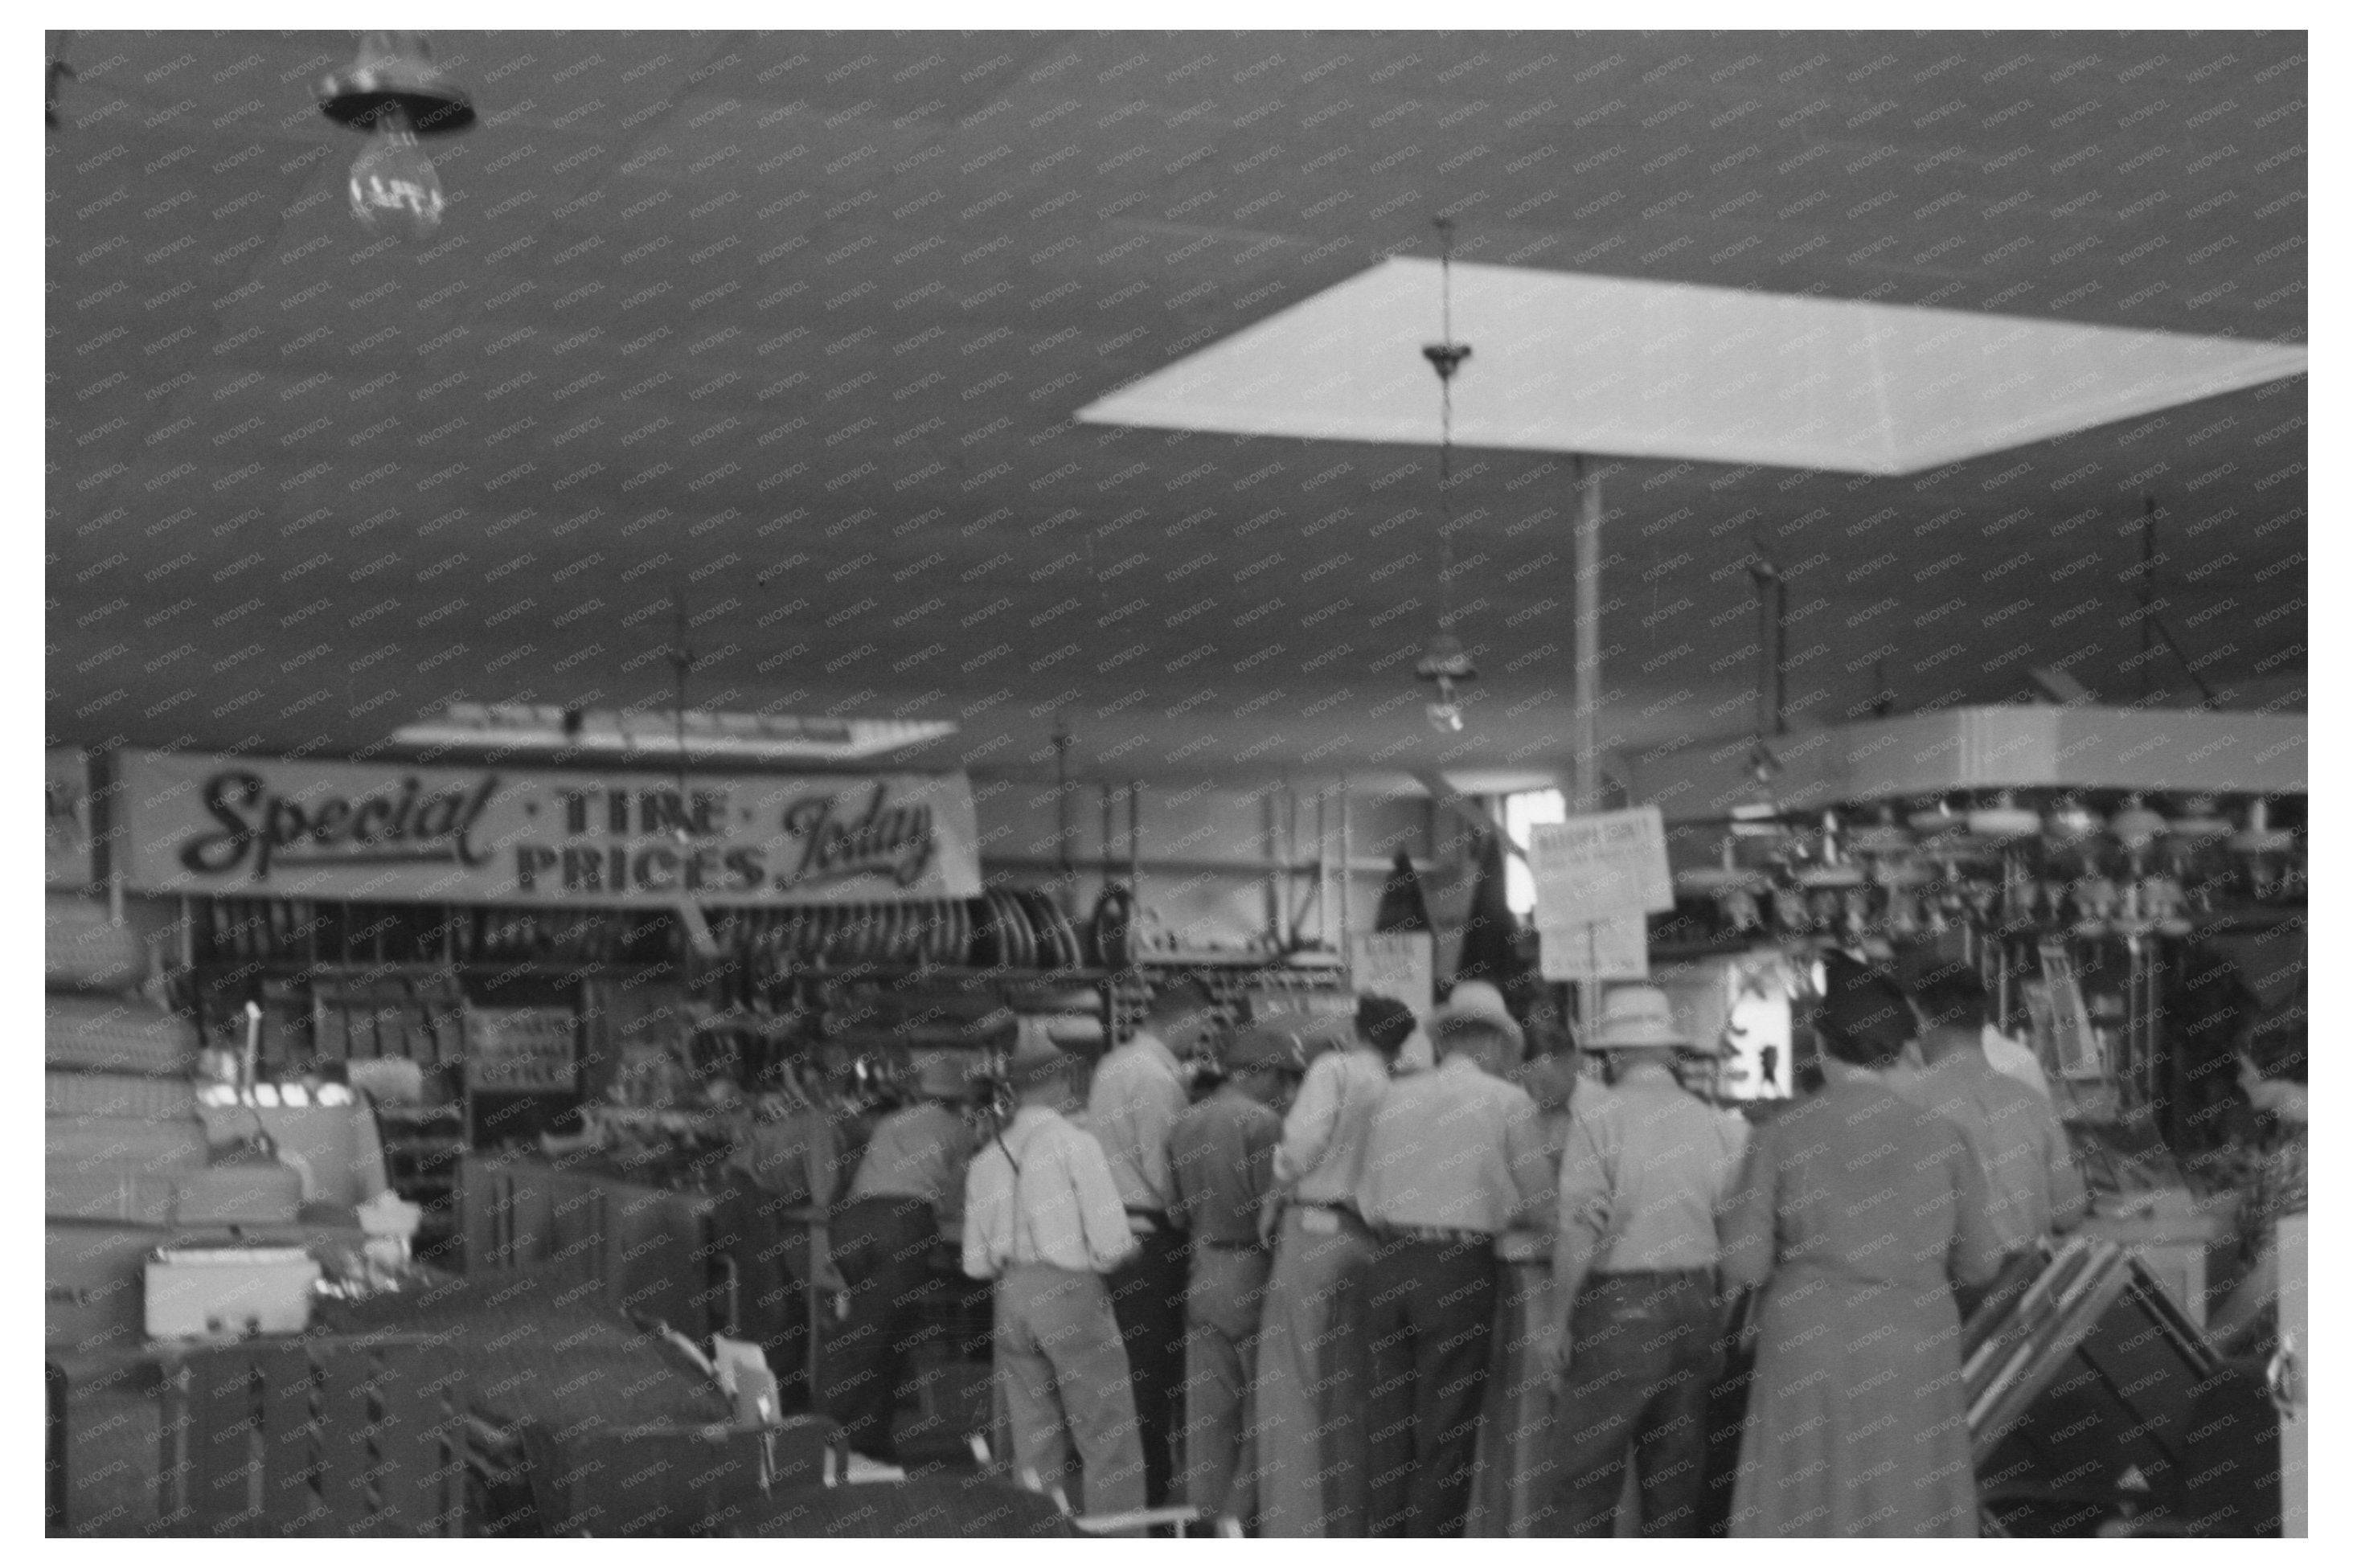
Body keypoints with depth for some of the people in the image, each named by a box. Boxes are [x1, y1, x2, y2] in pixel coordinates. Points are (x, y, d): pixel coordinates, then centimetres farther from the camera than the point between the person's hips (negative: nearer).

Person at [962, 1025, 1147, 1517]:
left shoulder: (987, 1157, 7)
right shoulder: (1074, 1144, -8)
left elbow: (976, 1263, 8)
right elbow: (1113, 1243, -12)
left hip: (1011, 1296, 5)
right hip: (1071, 1292, -5)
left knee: (1033, 1444, 11)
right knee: (1109, 1439, 0)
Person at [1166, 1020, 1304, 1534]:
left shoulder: (1184, 1124, 9)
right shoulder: (1262, 1123, -12)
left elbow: (1179, 1211, 11)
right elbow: (1272, 1209, -15)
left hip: (1203, 1275, 7)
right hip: (1251, 1278, -6)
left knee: (1208, 1409, 9)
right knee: (1265, 1405, 2)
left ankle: (1206, 1515, 11)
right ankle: (1242, 1516, 2)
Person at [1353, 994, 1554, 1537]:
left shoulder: (1395, 1096, 9)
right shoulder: (1508, 1101, -2)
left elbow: (1367, 1196, 10)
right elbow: (1539, 1204, 2)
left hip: (1389, 1264, 4)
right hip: (1459, 1269, -4)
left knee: (1388, 1423, 10)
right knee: (1446, 1429, 2)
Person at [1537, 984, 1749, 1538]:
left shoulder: (1597, 1112, -7)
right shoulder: (1719, 1124, 5)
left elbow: (1579, 1225, -13)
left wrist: (1559, 1317, -6)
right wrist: (1720, 1319, 14)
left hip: (1619, 1302, -5)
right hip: (1696, 1304, 5)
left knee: (1585, 1475, 0)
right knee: (1676, 1476, 12)